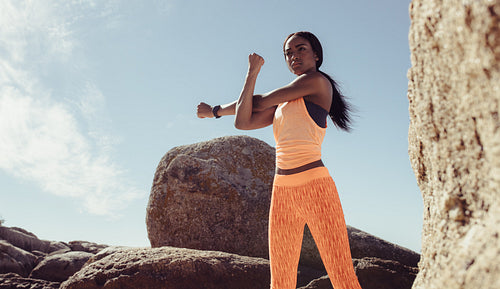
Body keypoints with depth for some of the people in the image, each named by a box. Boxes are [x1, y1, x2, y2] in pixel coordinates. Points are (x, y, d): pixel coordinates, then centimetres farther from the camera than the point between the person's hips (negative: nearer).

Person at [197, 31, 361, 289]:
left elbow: (261, 102, 4)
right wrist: (252, 74, 9)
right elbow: (242, 121, 10)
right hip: (282, 191, 7)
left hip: (315, 186, -7)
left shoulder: (317, 81, 1)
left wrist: (216, 111, 19)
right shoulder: (284, 103, 22)